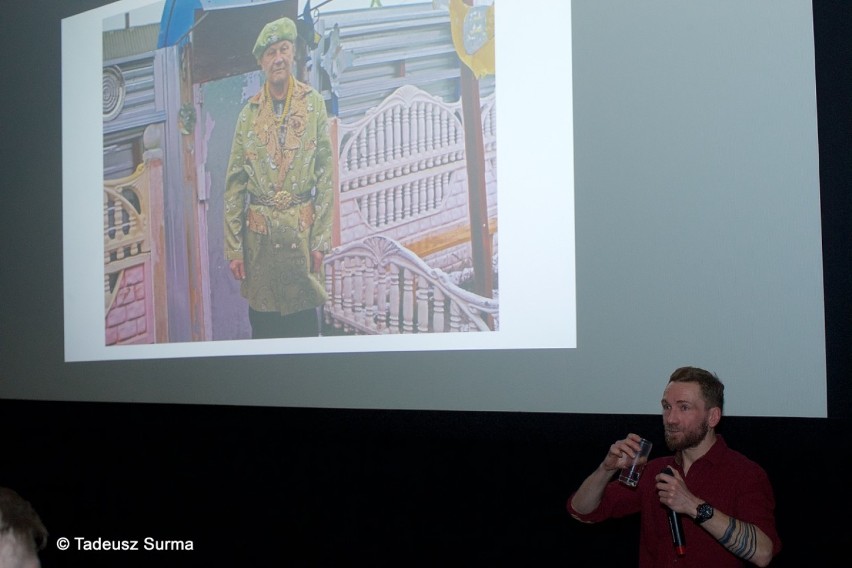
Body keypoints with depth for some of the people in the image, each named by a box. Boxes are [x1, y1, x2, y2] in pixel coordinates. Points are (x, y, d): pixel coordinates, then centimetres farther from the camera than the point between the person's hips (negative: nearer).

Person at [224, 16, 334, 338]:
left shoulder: (314, 104, 1)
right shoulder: (249, 113, 3)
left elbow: (326, 175, -1)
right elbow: (234, 184, 3)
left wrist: (320, 239, -5)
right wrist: (233, 248, -1)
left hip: (302, 232, -1)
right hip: (259, 235, 1)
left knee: (305, 323, 6)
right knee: (262, 324, 8)